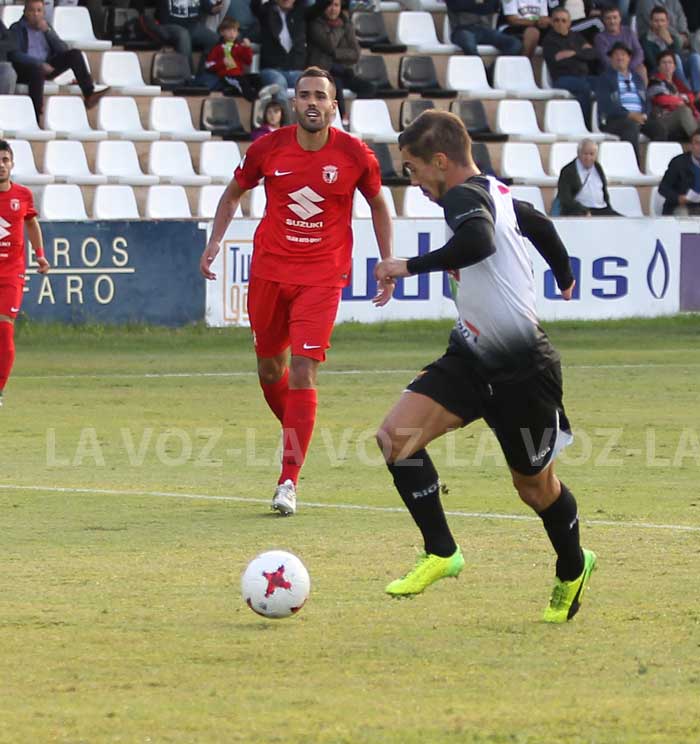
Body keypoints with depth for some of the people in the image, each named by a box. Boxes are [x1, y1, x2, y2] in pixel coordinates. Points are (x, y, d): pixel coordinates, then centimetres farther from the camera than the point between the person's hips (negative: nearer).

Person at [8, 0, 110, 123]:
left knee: (75, 54, -10)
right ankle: (36, 118, -43)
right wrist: (39, 64, -23)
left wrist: (47, 31, -6)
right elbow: (15, 54, -13)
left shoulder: (45, 26, 18)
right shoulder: (17, 29, 2)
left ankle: (89, 95, -21)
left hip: (46, 66, 6)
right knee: (37, 71, -40)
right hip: (26, 69, -6)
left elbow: (63, 49, 8)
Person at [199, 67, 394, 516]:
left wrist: (388, 264, 7)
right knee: (269, 368, 11)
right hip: (269, 271, 3)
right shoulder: (269, 149, -3)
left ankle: (289, 482, -12)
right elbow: (234, 194, 14)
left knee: (303, 371, -14)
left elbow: (378, 205, 10)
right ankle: (296, 436, 41)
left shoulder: (354, 154, -6)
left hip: (322, 276, -3)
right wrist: (215, 242, 3)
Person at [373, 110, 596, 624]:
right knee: (396, 436, -10)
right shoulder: (495, 194, 10)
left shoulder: (464, 197, -18)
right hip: (473, 357, 9)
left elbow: (479, 242, -41)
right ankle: (441, 552, -3)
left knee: (534, 485, 9)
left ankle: (573, 569, 35)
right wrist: (564, 277, 47)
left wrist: (411, 267, -32)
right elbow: (540, 224, 29)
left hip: (522, 370, -9)